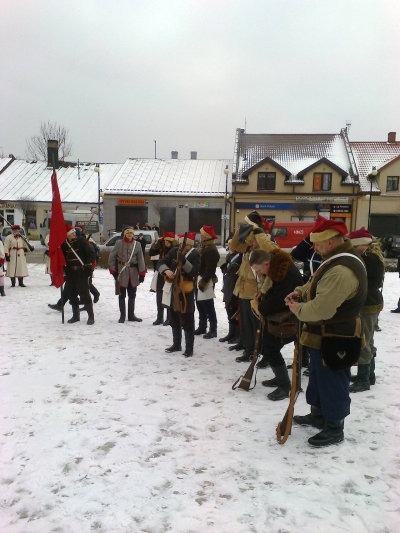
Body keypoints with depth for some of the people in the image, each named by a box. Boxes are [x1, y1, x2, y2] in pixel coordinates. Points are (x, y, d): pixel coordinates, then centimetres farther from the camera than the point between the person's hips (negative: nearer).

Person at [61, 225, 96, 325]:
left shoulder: (81, 241, -5)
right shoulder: (64, 244, 8)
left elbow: (91, 254, -6)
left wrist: (88, 266, -12)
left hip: (81, 272, -5)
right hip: (70, 273, 5)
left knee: (84, 294, -7)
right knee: (72, 294, 11)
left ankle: (91, 316, -1)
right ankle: (75, 315, 24)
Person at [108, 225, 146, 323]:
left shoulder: (137, 244, 1)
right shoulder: (119, 243, -4)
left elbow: (140, 260, 1)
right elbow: (112, 258, 0)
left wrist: (142, 274, -3)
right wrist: (113, 271, -4)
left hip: (133, 273, 2)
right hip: (121, 272, -2)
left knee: (132, 295, 10)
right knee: (122, 295, 4)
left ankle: (131, 315, 22)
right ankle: (122, 316, 13)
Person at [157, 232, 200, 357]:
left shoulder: (195, 254, -8)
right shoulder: (174, 251, 4)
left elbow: (195, 272, -19)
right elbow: (161, 263, 1)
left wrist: (184, 261, -28)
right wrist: (166, 270, -19)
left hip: (186, 291, -6)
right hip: (173, 289, 6)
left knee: (187, 321, -3)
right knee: (174, 320, 16)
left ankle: (189, 348, 7)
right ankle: (176, 344, 31)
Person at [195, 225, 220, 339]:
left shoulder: (211, 250, -17)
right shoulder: (204, 248, 16)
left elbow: (210, 269, -23)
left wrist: (203, 282, -23)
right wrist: (198, 280, 16)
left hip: (206, 281, -11)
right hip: (200, 280, 11)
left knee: (208, 306, -6)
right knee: (200, 304, 15)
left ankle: (213, 330, 1)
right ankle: (202, 327, 26)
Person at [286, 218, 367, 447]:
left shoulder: (341, 270, -30)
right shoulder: (340, 258, 6)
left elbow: (321, 308, -34)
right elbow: (318, 285, 19)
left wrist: (297, 308, -16)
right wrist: (301, 292, 0)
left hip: (333, 338, -11)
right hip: (325, 334, 11)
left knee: (332, 382, 5)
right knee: (319, 376, 23)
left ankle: (335, 428, 21)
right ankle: (319, 414, 40)